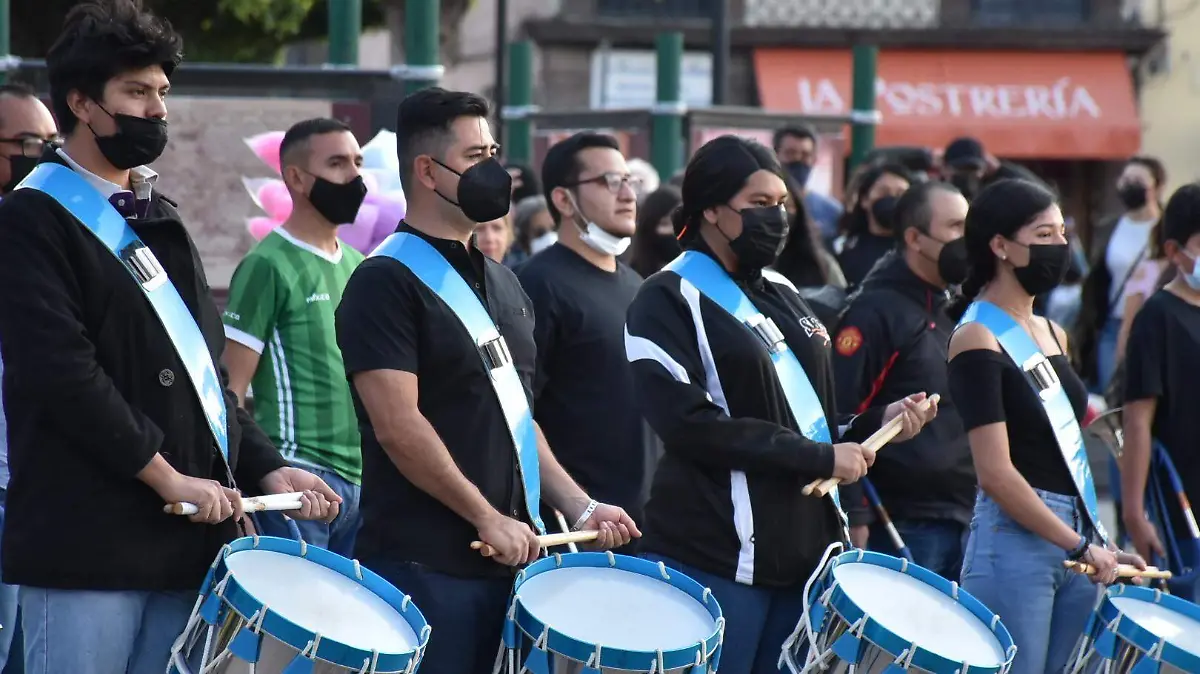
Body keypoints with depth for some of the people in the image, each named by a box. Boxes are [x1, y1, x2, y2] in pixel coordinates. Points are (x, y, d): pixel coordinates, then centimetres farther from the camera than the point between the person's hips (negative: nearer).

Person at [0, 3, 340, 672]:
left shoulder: (160, 220, 21)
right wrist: (167, 476, -15)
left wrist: (264, 468, 8)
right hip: (87, 544, -7)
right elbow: (61, 372, -16)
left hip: (184, 540, 7)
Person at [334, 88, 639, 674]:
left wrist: (577, 507, 11)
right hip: (423, 561, -8)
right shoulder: (386, 283, -8)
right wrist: (487, 517, -15)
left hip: (506, 558, 8)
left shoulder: (501, 284, 18)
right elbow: (398, 426, -16)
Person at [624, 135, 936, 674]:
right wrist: (820, 458, -16)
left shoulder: (780, 294, 19)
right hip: (716, 561, -7)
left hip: (803, 545, 7)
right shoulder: (668, 301, -5)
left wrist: (878, 422, 5)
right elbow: (690, 424, -17)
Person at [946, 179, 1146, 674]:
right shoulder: (978, 340, -10)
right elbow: (996, 474, -17)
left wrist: (1097, 541, 13)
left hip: (1074, 537, 8)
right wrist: (1080, 546, -15)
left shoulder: (1052, 334, 15)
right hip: (1014, 539, -8)